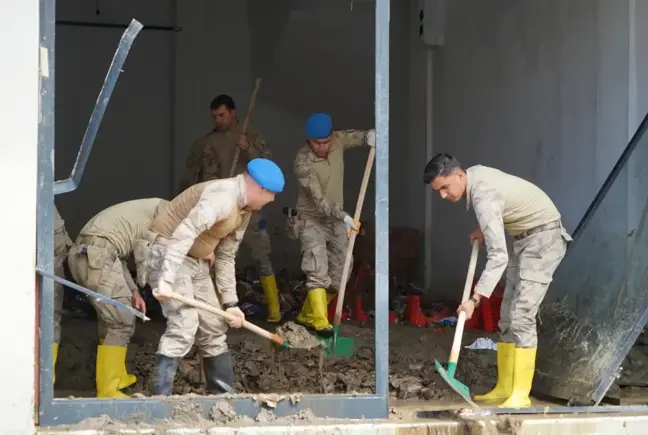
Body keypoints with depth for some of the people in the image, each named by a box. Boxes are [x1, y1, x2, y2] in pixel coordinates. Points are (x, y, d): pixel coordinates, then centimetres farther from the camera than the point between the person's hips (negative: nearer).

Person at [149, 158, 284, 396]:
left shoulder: (244, 210, 8)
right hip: (169, 256, -10)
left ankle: (224, 395, 25)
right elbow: (184, 234, -34)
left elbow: (226, 257, 14)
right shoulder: (222, 196, -25)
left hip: (197, 262, 10)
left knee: (214, 330, 14)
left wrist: (230, 302, 10)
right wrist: (166, 281, -39)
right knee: (183, 328, -20)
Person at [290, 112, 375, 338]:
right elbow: (318, 200, -29)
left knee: (338, 273, 7)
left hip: (336, 219, 6)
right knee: (318, 271, -18)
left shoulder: (338, 140, -9)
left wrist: (370, 135, -19)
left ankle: (307, 316, 20)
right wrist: (344, 217, -39)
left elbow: (359, 136, 7)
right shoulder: (302, 162, -25)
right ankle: (321, 323, -23)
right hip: (312, 220, -6)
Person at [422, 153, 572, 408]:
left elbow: (498, 256, -35)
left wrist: (475, 299, -40)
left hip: (544, 237, -10)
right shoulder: (475, 173, -1)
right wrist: (482, 229, 10)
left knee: (521, 314, -17)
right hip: (525, 237, 10)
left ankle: (520, 394, -18)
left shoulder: (483, 197, -29)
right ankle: (504, 387, 12)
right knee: (508, 315, 8)